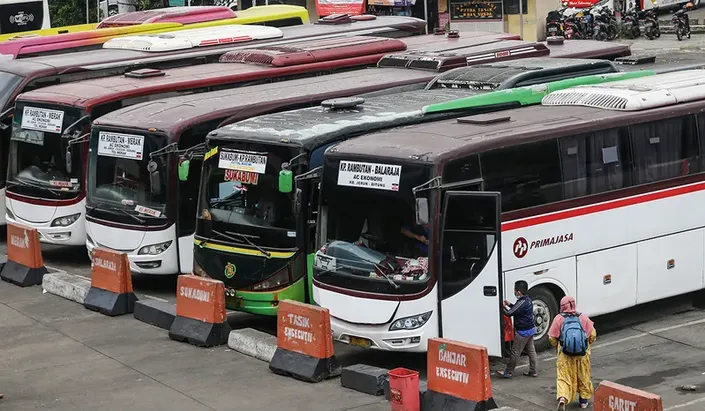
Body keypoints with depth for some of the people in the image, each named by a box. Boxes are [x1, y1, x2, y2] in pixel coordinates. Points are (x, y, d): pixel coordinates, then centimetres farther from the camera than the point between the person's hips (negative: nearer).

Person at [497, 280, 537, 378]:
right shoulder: (528, 300, 5)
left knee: (515, 352, -1)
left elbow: (510, 313, -22)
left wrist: (504, 307, -6)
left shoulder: (522, 302, -24)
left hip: (522, 332, -10)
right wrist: (509, 305, 14)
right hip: (530, 329, 10)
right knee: (531, 350, 14)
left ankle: (508, 372, 6)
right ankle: (533, 371, 20)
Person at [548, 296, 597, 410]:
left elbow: (552, 338, -1)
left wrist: (557, 345, 19)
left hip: (565, 355, -1)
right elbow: (592, 335, 2)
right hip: (582, 354, 2)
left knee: (563, 378, 1)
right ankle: (584, 400, 28)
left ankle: (562, 399, -20)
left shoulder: (559, 319, -4)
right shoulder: (583, 318, 1)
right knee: (583, 378, 18)